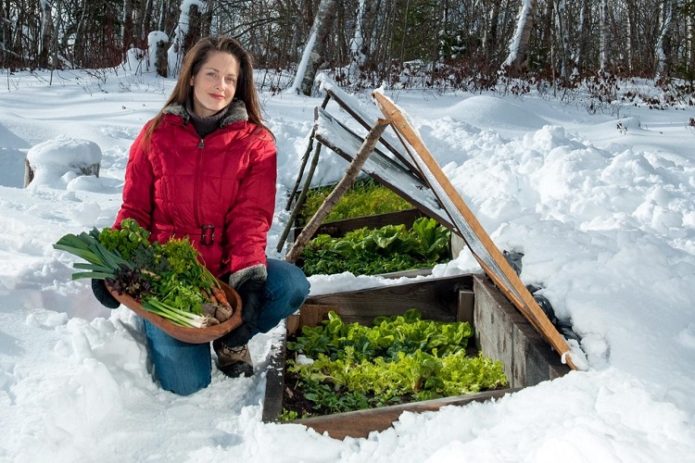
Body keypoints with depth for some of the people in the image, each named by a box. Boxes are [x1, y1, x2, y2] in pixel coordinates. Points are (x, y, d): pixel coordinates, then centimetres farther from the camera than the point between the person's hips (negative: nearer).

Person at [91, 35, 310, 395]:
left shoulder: (255, 142, -1)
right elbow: (135, 208, 3)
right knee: (187, 383, -16)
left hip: (226, 268, 1)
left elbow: (251, 218, -9)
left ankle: (231, 339, 2)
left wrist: (249, 276, -27)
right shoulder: (157, 134, 2)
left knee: (292, 285, -29)